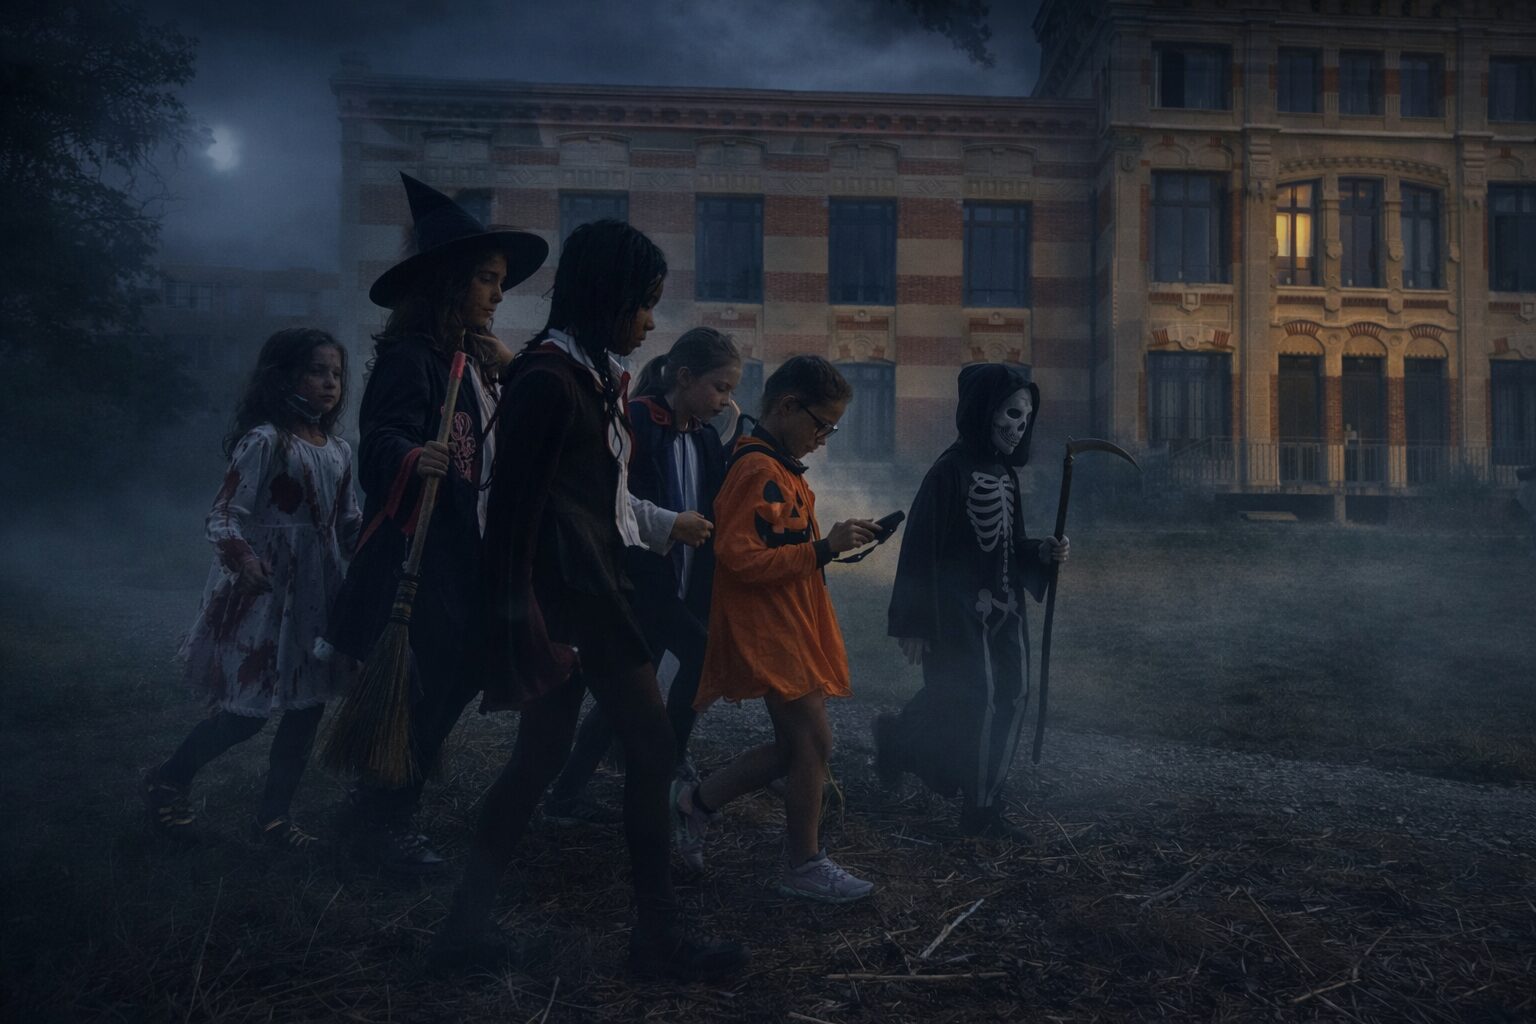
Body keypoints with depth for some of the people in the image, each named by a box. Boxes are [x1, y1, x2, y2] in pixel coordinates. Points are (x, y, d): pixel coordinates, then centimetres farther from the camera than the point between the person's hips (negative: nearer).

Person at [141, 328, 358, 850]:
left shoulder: (338, 450, 9)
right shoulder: (265, 440, -13)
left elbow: (348, 523, 15)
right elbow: (223, 516, -16)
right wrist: (242, 558, -33)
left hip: (317, 592, 7)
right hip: (264, 590, -7)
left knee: (308, 705, 8)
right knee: (249, 711, -2)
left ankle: (272, 816, 22)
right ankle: (166, 779, 24)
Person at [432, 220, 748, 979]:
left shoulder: (590, 373, 13)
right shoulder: (550, 377, -16)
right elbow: (518, 506, -18)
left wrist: (666, 525, 25)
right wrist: (526, 622, -19)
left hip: (588, 589, 9)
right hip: (568, 596, -9)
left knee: (540, 755, 12)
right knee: (651, 745, -1)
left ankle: (468, 923, 21)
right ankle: (658, 935, 12)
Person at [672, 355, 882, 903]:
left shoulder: (778, 467, 16)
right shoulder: (758, 469, -16)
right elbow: (738, 558, -23)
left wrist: (831, 543, 11)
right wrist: (823, 549, -22)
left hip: (793, 624, 10)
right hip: (767, 626, -10)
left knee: (796, 745, 12)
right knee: (813, 742, -4)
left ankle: (694, 803, 23)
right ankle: (805, 867, 10)